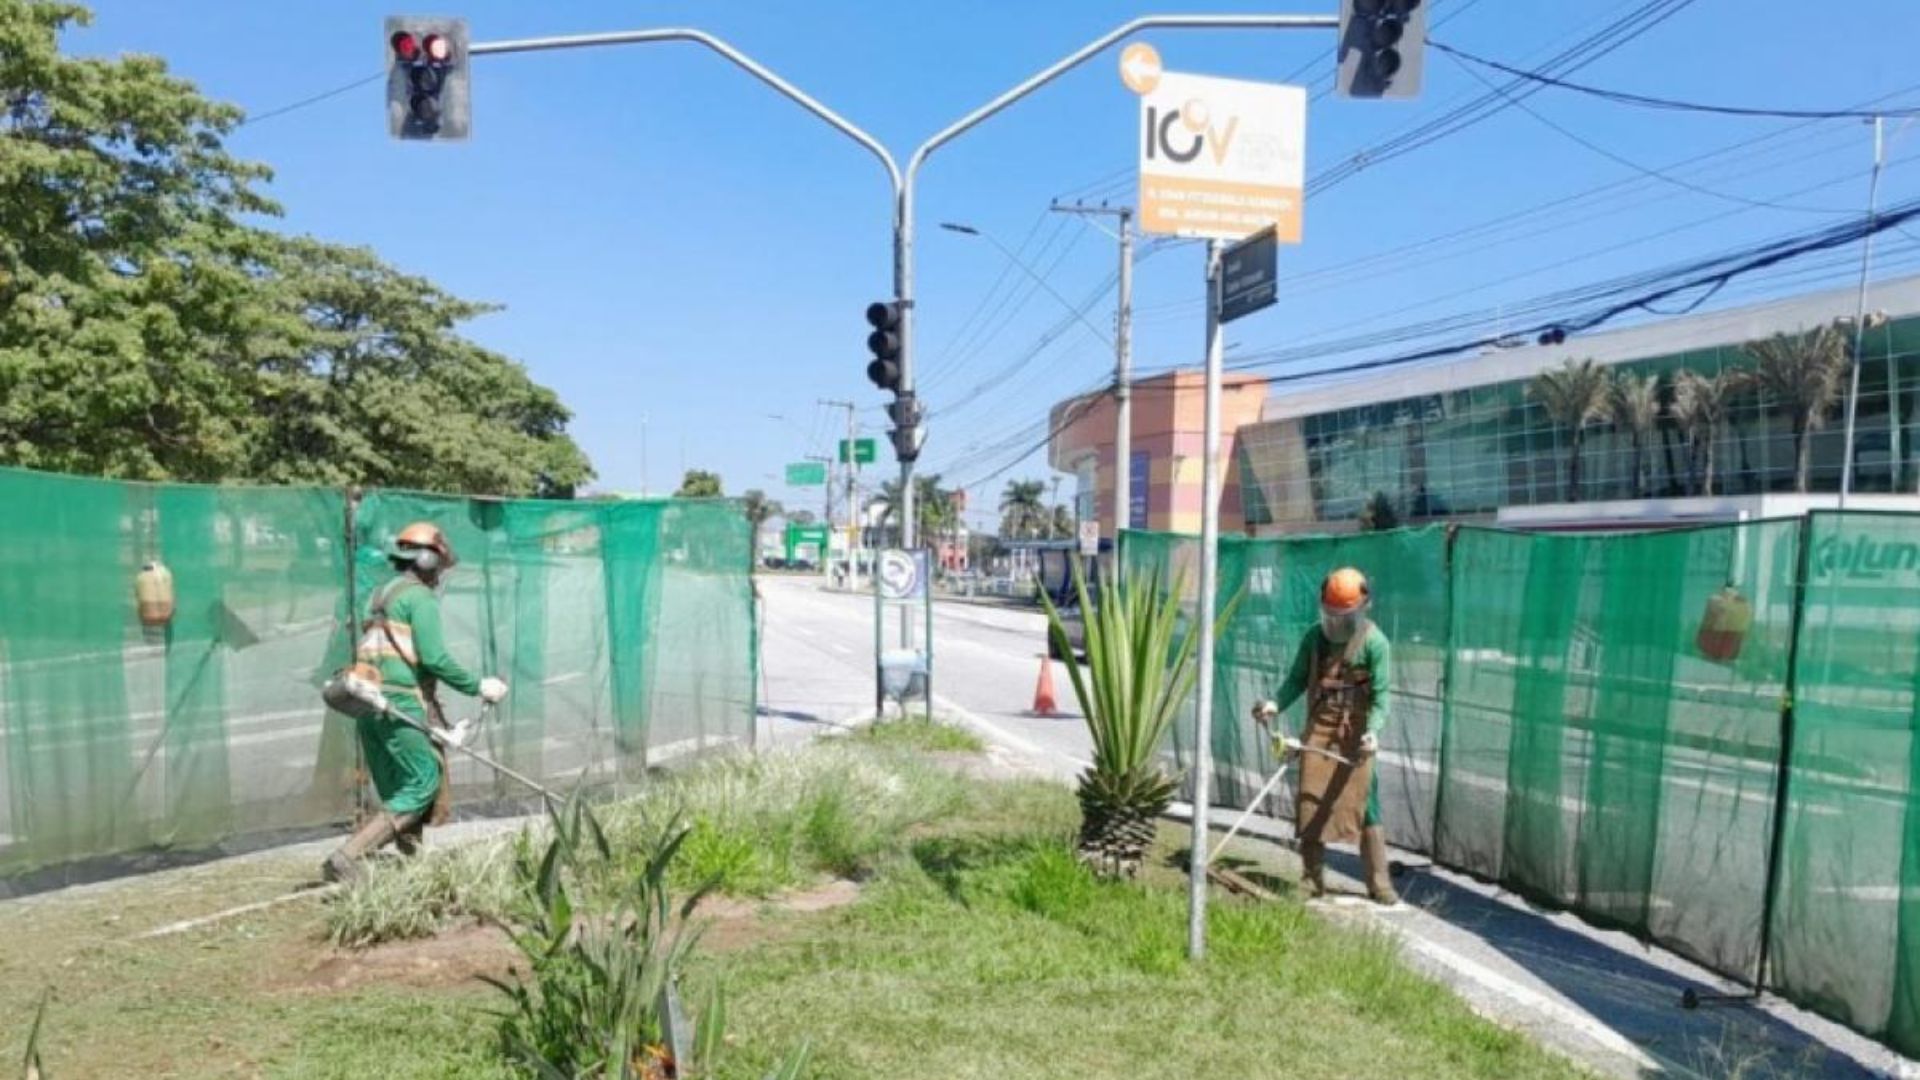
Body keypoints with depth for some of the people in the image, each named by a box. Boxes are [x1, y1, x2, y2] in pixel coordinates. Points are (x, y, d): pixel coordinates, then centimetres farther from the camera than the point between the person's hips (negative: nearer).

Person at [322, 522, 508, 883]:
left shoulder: (379, 596, 23)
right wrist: (478, 686, -2)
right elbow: (434, 659, -15)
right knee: (423, 784, -7)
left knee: (397, 794, 13)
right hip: (401, 703, -9)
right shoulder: (420, 596, -5)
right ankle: (346, 859, -15)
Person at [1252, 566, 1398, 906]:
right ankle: (1311, 879, 14)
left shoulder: (1374, 642, -5)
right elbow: (1297, 678, 10)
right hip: (1318, 729, 4)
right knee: (1310, 804, 4)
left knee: (1364, 806, -3)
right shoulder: (1314, 638, 7)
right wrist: (1276, 704, -8)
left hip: (1355, 734, -4)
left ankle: (1379, 883, 7)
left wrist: (1373, 730, -26)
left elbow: (1381, 692, -10)